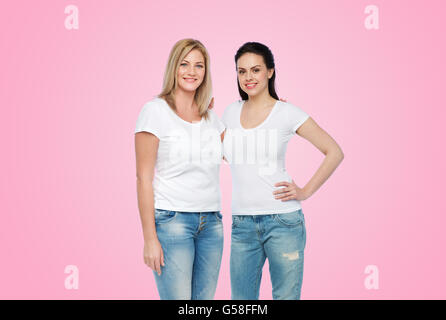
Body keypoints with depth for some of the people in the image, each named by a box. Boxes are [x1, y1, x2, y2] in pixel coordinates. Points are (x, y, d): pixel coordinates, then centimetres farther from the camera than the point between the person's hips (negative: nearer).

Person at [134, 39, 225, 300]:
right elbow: (144, 178, -7)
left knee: (205, 298, 7)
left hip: (211, 223, 6)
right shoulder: (155, 111, -4)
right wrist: (150, 238, -12)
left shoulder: (211, 117, 13)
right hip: (171, 221, -5)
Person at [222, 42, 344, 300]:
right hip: (242, 223, 4)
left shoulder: (287, 113, -3)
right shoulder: (231, 113, 9)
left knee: (286, 296, 3)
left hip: (282, 220, -4)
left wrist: (306, 191, -5)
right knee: (241, 299, 8)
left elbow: (334, 152, 0)